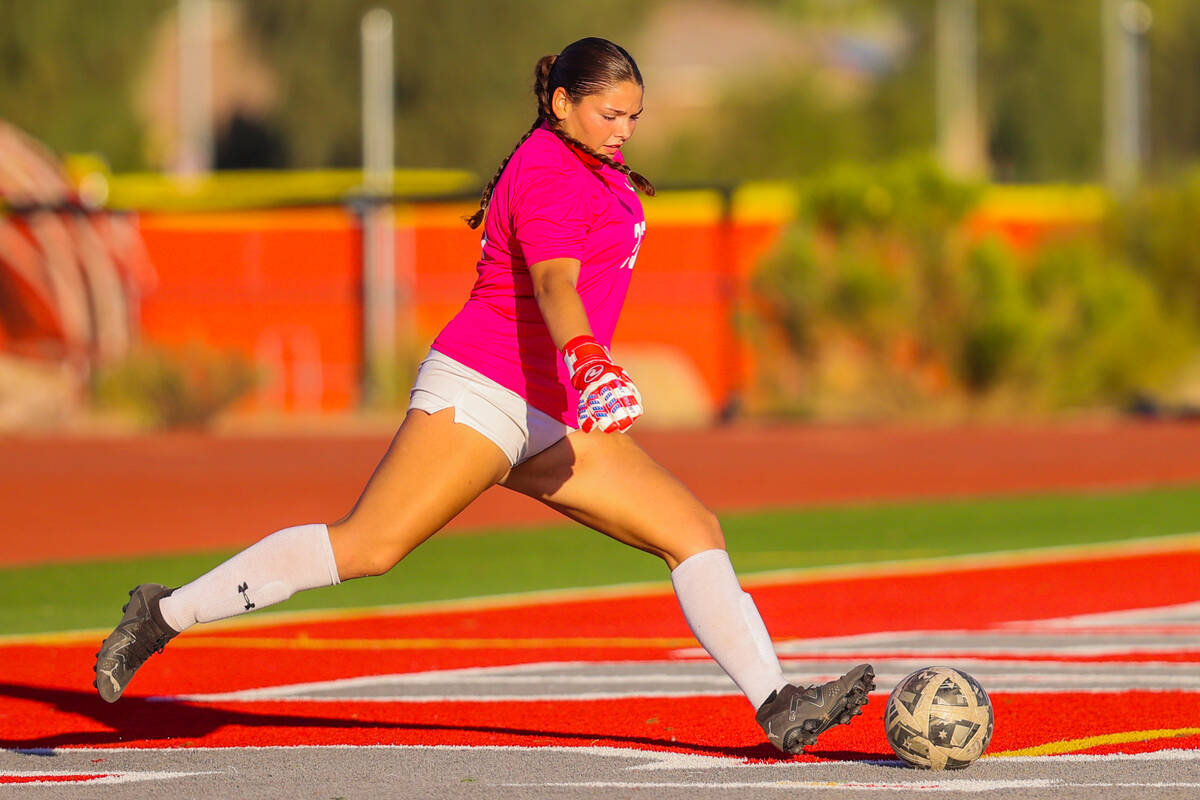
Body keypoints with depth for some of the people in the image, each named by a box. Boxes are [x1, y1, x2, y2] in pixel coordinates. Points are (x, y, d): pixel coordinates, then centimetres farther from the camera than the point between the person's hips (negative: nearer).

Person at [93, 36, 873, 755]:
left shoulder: (593, 161, 17)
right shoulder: (549, 173, -13)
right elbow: (555, 283, -31)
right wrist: (588, 364, -48)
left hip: (551, 421, 10)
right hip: (481, 391, -10)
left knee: (696, 530, 1)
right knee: (368, 545, -19)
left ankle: (779, 707, -2)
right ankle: (165, 615, -11)